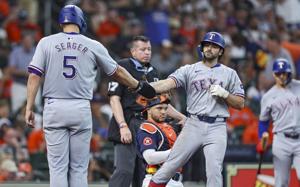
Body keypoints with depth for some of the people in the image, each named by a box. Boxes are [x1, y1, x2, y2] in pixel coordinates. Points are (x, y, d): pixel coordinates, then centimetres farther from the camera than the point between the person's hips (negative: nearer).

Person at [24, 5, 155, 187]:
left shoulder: (46, 43, 1)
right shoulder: (93, 46, 3)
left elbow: (34, 76, -5)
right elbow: (117, 72, 14)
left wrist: (29, 108, -1)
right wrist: (139, 86, 28)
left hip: (54, 108, 0)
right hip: (81, 110, 0)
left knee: (58, 167, 1)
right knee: (79, 168, 7)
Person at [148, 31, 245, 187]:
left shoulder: (229, 74, 12)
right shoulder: (189, 70, 8)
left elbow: (240, 104, 10)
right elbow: (168, 83, -9)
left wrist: (224, 94, -9)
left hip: (217, 127, 0)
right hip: (194, 125, 0)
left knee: (214, 171, -10)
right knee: (171, 165, -4)